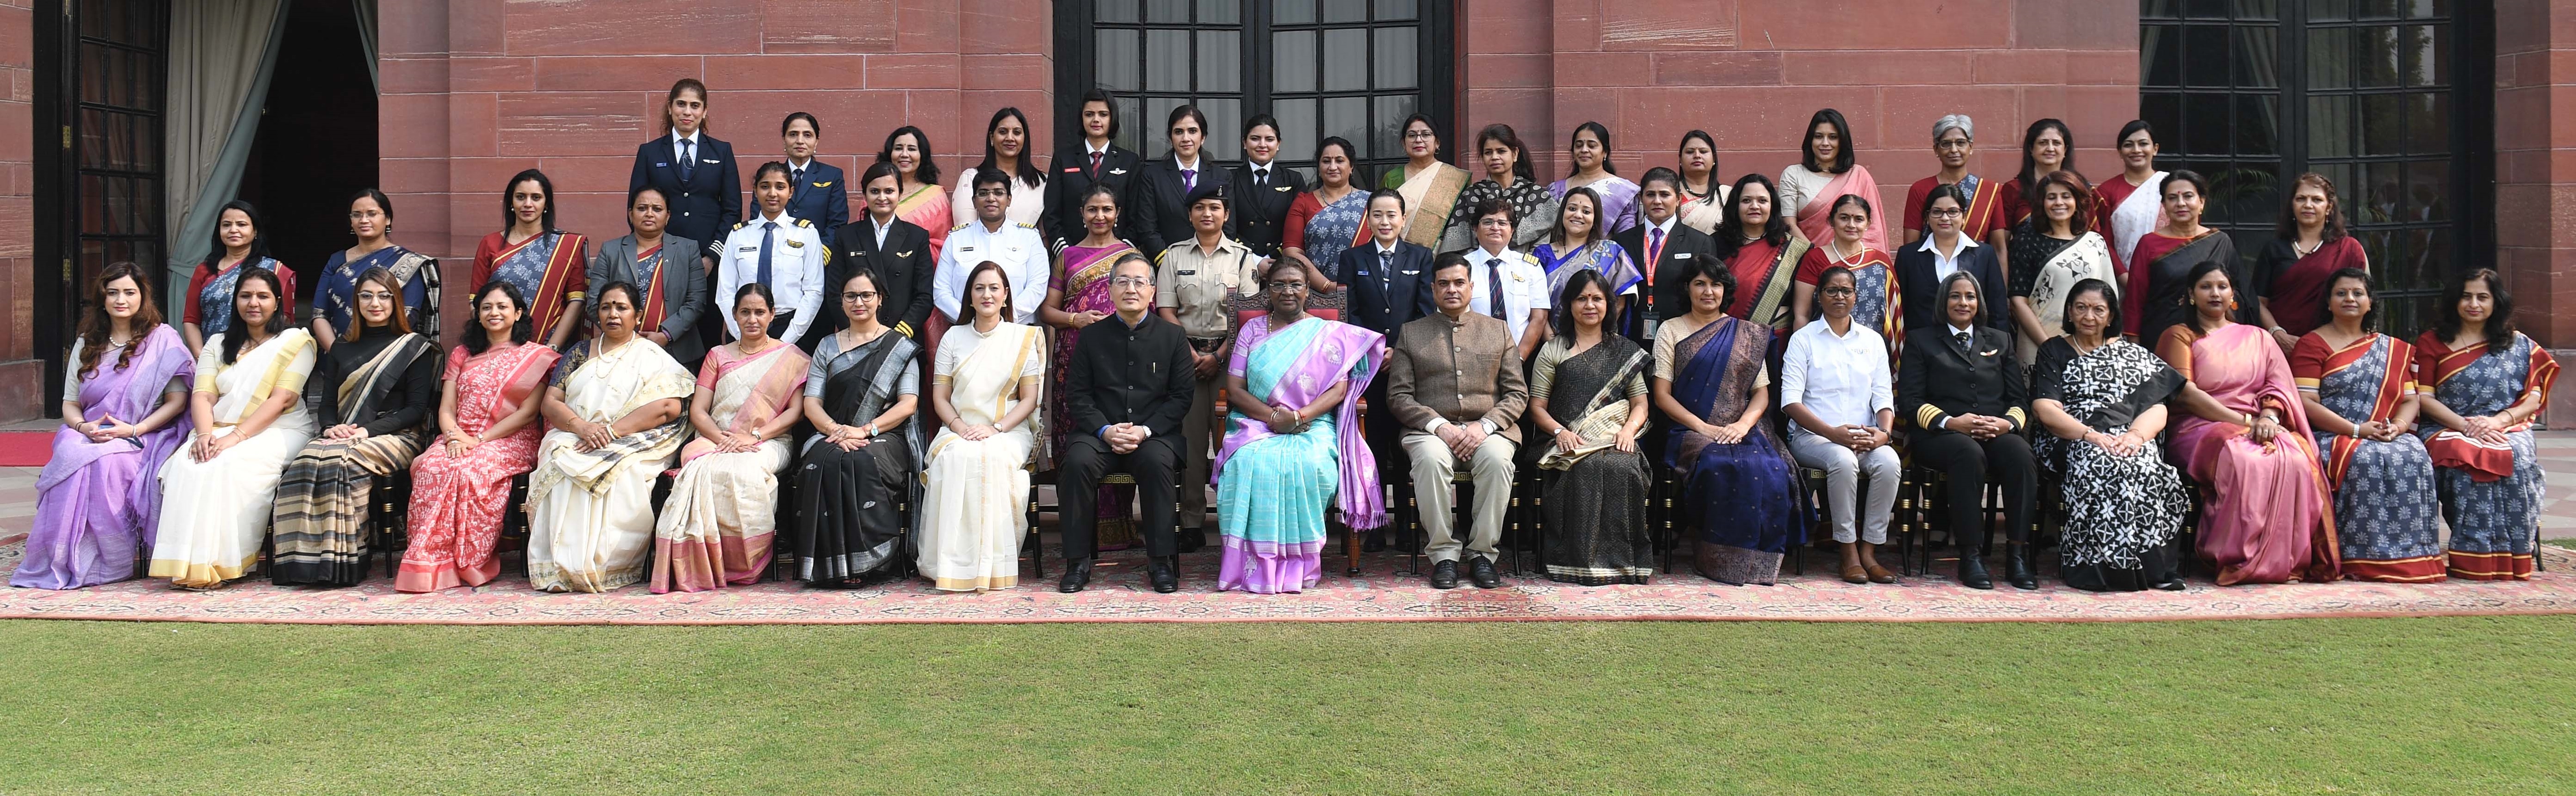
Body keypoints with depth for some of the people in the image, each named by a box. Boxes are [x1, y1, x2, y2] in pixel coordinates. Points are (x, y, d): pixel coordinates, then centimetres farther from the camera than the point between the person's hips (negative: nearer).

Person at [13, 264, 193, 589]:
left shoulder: (162, 339, 4)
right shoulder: (87, 344, 18)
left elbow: (177, 400, -3)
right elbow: (69, 403, 15)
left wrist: (133, 430, -15)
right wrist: (83, 427, -9)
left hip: (141, 439, -4)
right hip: (88, 435, 4)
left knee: (106, 463, -35)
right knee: (70, 455, -31)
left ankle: (110, 563, -26)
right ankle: (61, 560, -27)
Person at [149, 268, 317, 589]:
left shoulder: (295, 342, 4)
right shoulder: (218, 344, 20)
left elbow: (283, 398, -8)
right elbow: (203, 396, 7)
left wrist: (236, 436, -19)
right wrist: (205, 434, -14)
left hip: (277, 432, -4)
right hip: (220, 431, 4)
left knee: (227, 465, -33)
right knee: (186, 464, -27)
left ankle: (222, 564, -29)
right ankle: (189, 565, -28)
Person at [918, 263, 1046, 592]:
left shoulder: (1023, 338, 7)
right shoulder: (953, 338, 14)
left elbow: (1029, 399, 2)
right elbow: (940, 396, 10)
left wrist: (994, 428, -13)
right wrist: (959, 426, -11)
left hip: (1008, 432, -1)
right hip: (959, 431, 2)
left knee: (993, 458, -36)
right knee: (955, 458, -33)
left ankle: (992, 564, -29)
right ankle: (955, 564, -30)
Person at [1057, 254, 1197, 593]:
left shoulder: (1172, 336, 7)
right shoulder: (1092, 337, 10)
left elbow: (1182, 396, 2)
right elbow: (1077, 395, 6)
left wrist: (1144, 431, -12)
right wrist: (1106, 430, -12)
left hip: (1155, 433, -1)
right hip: (1100, 432, 1)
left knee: (1157, 462, -34)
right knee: (1078, 461, -29)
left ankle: (1161, 561, -21)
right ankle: (1078, 561, -17)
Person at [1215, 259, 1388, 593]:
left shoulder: (1329, 333, 11)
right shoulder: (1252, 330, 14)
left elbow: (1339, 389, 1)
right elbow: (1234, 389, 6)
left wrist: (1299, 417, -16)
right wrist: (1273, 416, -13)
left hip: (1313, 427, -1)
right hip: (1257, 424, 1)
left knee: (1309, 465, -35)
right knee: (1253, 463, -34)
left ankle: (1298, 565, -24)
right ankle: (1255, 564, -27)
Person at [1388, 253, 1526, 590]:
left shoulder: (1498, 330, 17)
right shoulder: (1411, 333, 15)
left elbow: (1517, 393, 10)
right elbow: (1398, 396, 5)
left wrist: (1485, 426, -9)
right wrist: (1439, 426, -11)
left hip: (1487, 430, 1)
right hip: (1431, 429, -1)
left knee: (1498, 459, -33)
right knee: (1431, 458, -35)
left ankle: (1483, 553, -19)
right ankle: (1443, 555, -23)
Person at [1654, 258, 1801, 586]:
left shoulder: (1749, 335, 17)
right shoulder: (1671, 331, 10)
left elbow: (1762, 392, 12)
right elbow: (1662, 395, 3)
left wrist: (1743, 424, -9)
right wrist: (1703, 427, -11)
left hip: (1741, 431, 2)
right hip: (1691, 432, -2)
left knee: (1770, 469, -30)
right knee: (1721, 465, -35)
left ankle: (1757, 562, -20)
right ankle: (1720, 560, -24)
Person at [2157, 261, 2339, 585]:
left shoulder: (2257, 337, 25)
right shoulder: (2179, 336, 11)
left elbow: (2279, 384, 10)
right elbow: (2185, 393, -4)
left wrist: (2268, 416, -13)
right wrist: (2244, 421, -12)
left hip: (2259, 427, 4)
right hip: (2201, 428, -4)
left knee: (2295, 460, -31)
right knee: (2242, 460, -38)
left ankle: (2288, 558, -27)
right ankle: (2242, 560, -33)